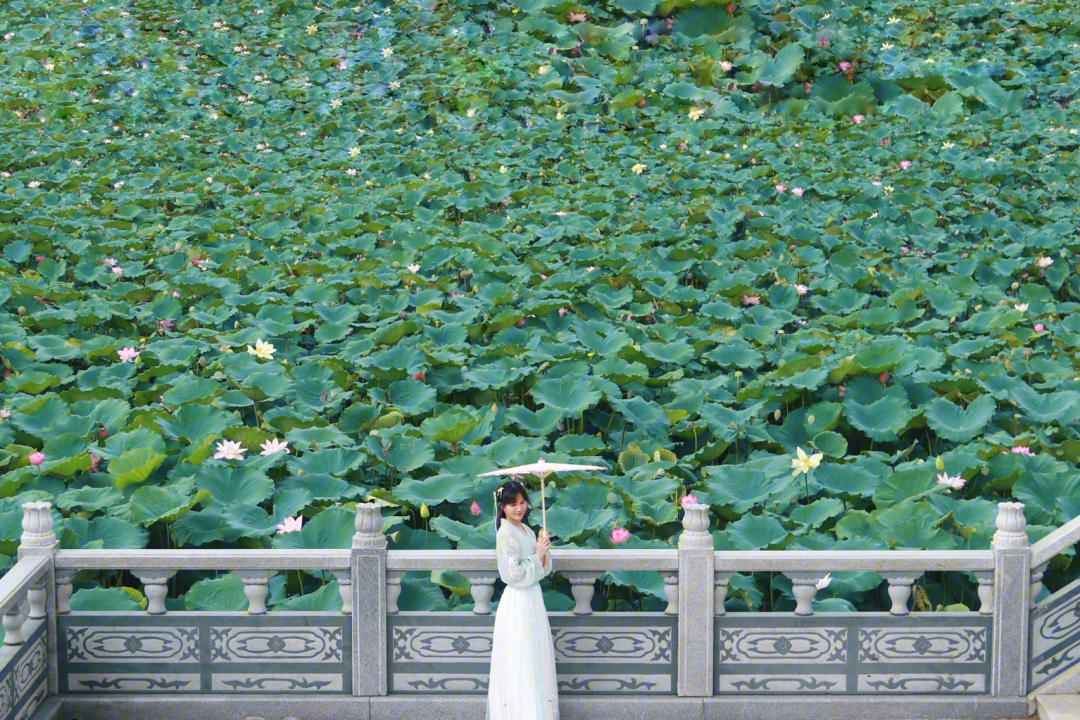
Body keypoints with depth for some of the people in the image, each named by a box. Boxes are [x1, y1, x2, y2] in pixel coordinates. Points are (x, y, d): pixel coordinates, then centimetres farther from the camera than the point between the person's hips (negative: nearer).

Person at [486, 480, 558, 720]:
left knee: (534, 658, 15)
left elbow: (542, 569, 13)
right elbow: (514, 574, -23)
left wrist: (544, 547, -3)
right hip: (518, 601, -9)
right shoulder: (507, 533, -16)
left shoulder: (526, 530, 9)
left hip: (533, 598, 9)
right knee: (520, 660, -2)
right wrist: (537, 554, -14)